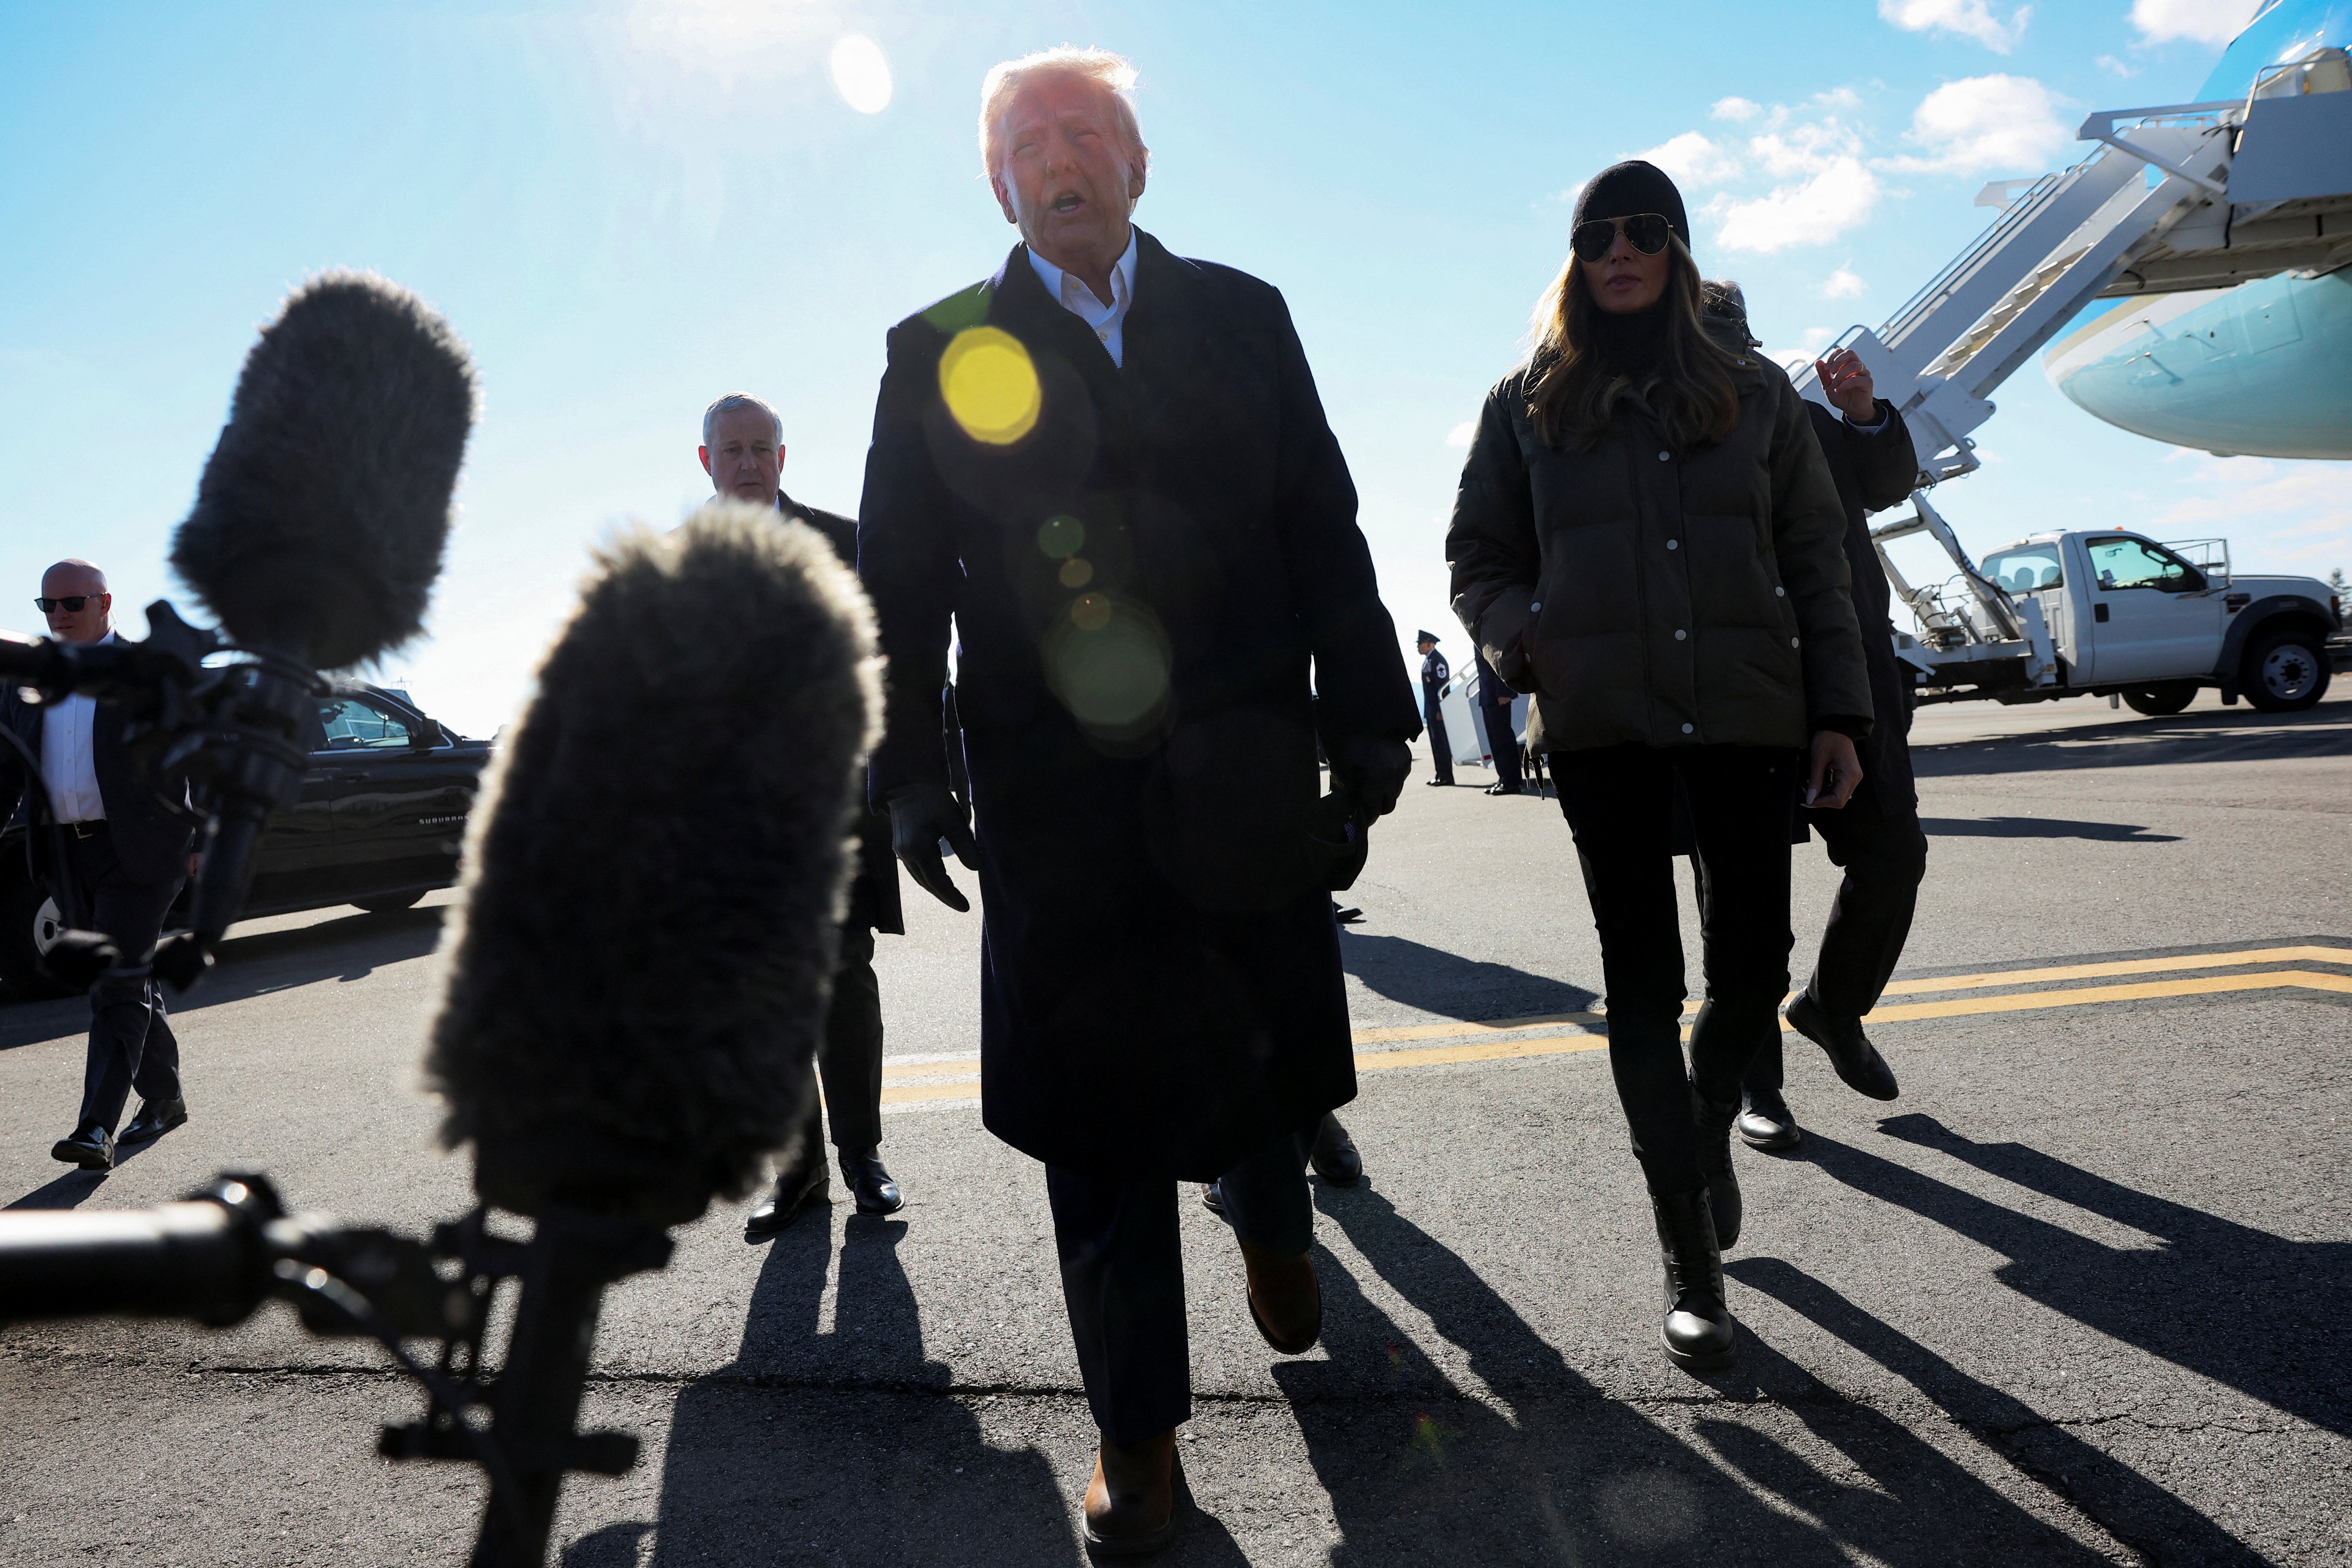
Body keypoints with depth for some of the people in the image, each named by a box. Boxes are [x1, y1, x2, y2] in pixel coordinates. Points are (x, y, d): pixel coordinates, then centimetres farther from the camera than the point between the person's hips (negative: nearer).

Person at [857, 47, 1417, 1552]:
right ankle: (1138, 1428, 20)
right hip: (1057, 790, -1)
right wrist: (911, 770, -2)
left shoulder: (1239, 318, 10)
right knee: (1098, 1113, 3)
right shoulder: (940, 351, 8)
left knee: (1264, 1046, 13)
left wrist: (1366, 715, 2)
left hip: (1244, 772, 1)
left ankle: (1273, 1227, 48)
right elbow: (902, 580, 5)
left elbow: (1325, 528, 7)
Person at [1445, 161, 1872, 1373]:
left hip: (1748, 714, 1)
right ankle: (1689, 1256, 12)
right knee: (1642, 977, 1)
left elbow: (1814, 558, 10)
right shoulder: (1528, 404, 10)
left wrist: (1838, 710, 3)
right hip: (1600, 724, -1)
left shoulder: (1755, 393, 12)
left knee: (1752, 964, 2)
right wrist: (1522, 639, -9)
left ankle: (1707, 1124, 37)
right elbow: (1479, 559, 11)